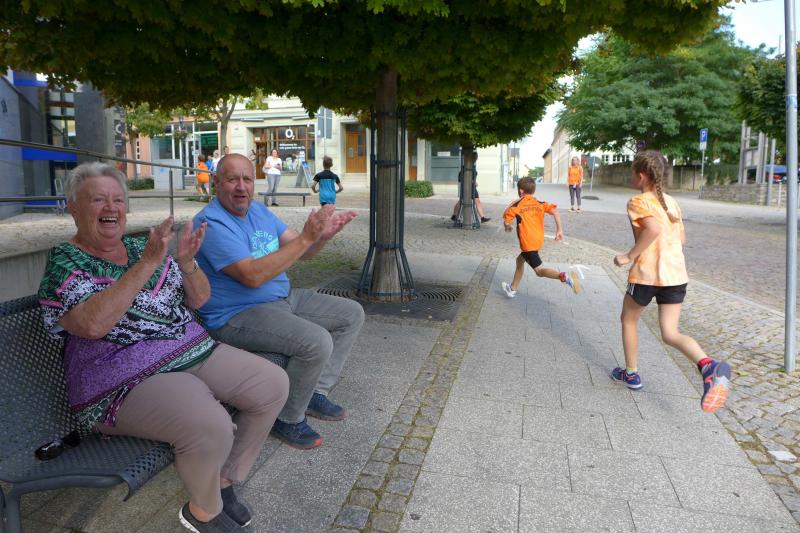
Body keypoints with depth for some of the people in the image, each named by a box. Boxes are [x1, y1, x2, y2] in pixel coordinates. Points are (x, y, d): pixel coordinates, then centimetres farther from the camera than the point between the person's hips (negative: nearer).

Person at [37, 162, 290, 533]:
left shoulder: (142, 246, 11)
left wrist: (186, 263, -10)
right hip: (127, 382, -7)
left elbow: (198, 300, 10)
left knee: (274, 384, -7)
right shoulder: (64, 264, -5)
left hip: (195, 351, 7)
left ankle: (224, 480, 11)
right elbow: (93, 325, -26)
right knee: (211, 426, -32)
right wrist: (147, 264, -28)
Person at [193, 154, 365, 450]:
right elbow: (253, 275, -29)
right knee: (317, 341, -29)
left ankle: (315, 392, 13)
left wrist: (324, 234, -16)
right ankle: (288, 420, -5)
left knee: (352, 314, 7)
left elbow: (301, 251, 6)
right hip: (237, 315, -9)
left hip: (284, 298, 9)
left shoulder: (259, 210, 10)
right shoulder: (211, 223, -18)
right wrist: (306, 237, -29)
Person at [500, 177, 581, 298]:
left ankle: (565, 276, -33)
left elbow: (506, 222, 0)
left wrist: (507, 227, 24)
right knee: (520, 260, 26)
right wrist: (559, 230, -5)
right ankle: (513, 288, 36)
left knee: (539, 271, -7)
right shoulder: (539, 204, 8)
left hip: (527, 243, -7)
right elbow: (555, 211, -6)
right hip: (539, 241, 7)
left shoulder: (517, 205, -3)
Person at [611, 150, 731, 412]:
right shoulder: (672, 202, 15)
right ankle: (708, 365, -21)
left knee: (628, 320, 19)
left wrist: (629, 256, -17)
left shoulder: (638, 202, -6)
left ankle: (631, 374, 29)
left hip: (646, 273, -6)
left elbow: (654, 228, -24)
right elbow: (681, 239, 19)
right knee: (670, 334, 6)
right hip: (677, 274, 6)